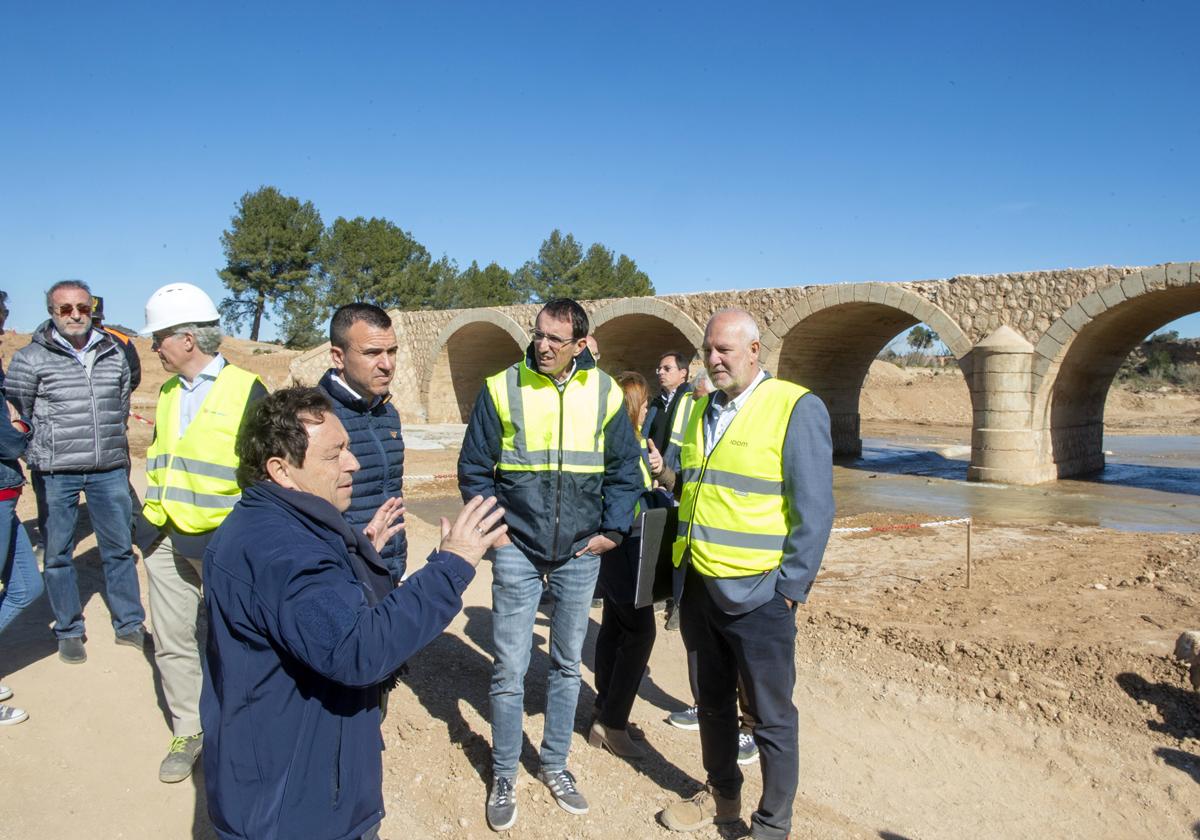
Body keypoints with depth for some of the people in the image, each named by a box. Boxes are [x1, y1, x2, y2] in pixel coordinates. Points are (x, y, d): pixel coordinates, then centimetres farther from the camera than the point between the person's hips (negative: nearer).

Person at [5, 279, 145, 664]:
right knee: (58, 553, 7)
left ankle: (130, 625, 22)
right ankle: (69, 632, 22)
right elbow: (16, 418, 2)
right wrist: (37, 459, 1)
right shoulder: (31, 358, -3)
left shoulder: (113, 354, 7)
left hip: (109, 471, 3)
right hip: (56, 474, -2)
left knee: (120, 548, 9)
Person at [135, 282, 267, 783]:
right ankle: (187, 732, 27)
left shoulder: (245, 390, -9)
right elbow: (158, 460, 20)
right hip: (167, 541, 6)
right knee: (172, 642, 11)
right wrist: (150, 522, 15)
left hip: (224, 541, -6)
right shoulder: (167, 393, 12)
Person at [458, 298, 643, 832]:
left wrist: (613, 529, 1)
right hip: (517, 549, -2)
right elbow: (474, 468, 2)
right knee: (509, 670, 4)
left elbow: (624, 469, 7)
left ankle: (555, 764, 33)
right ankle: (503, 776, 24)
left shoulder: (604, 393, -1)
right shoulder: (502, 388, -6)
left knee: (567, 665, 14)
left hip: (579, 552, 2)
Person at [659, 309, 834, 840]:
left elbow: (814, 511, -13)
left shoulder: (796, 408, -11)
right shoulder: (702, 409, 10)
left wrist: (789, 589, -14)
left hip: (756, 593, -6)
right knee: (712, 701, 21)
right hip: (698, 589, 7)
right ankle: (722, 795, 41)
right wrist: (681, 572, 14)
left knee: (771, 716, 8)